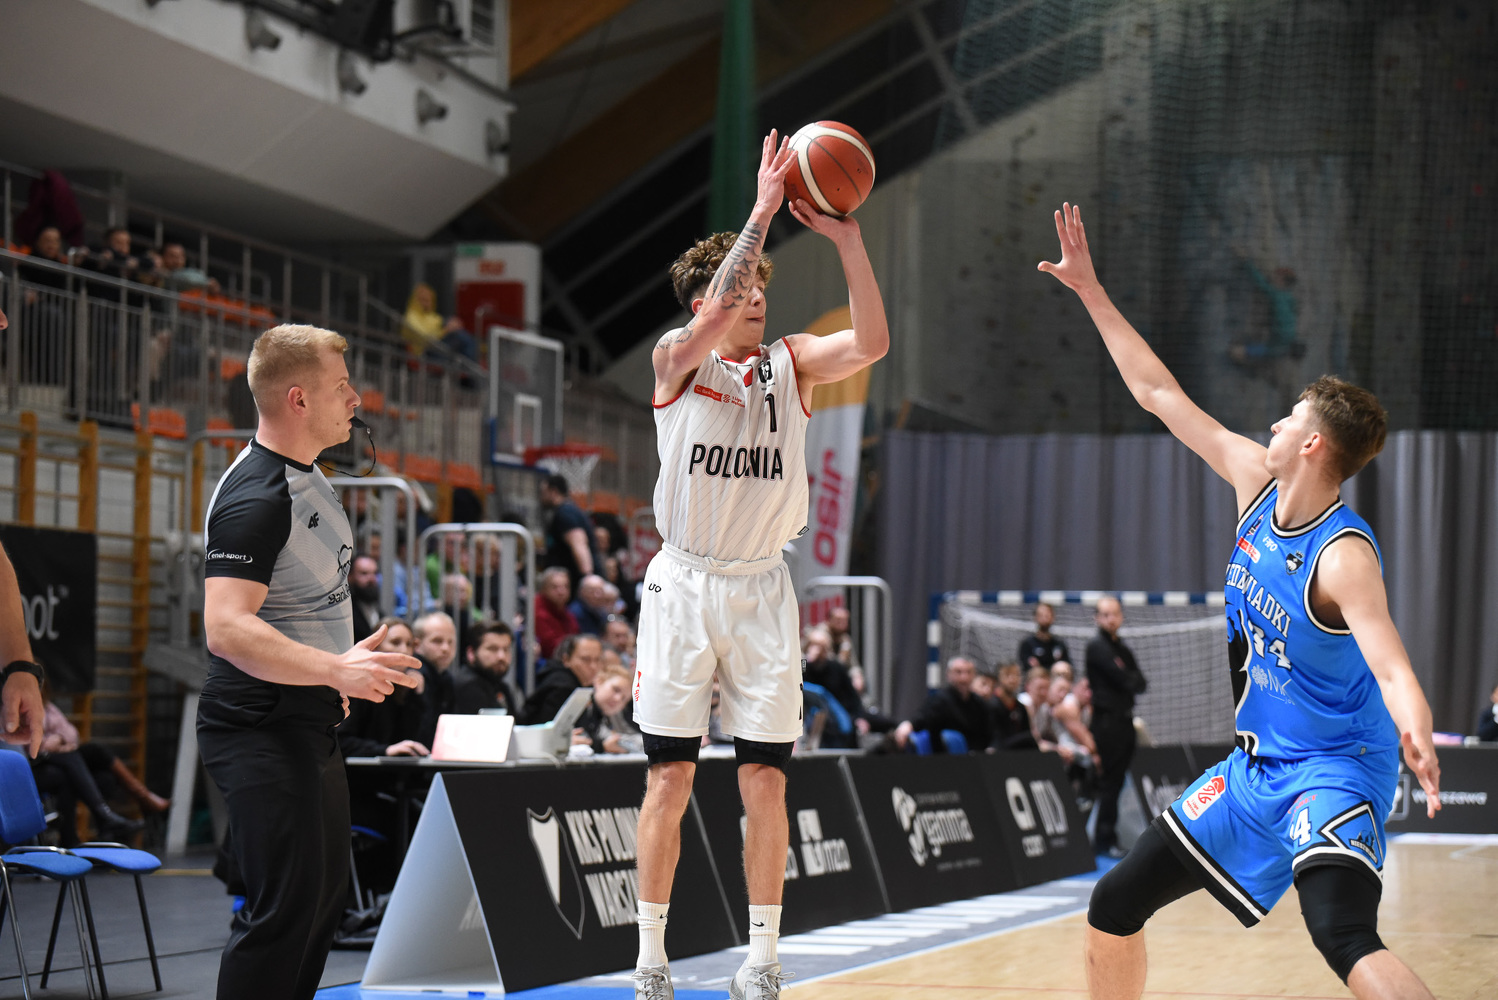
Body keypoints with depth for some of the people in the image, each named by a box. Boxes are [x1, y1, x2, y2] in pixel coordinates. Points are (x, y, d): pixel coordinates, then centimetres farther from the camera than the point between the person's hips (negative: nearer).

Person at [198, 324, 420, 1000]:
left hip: (310, 726, 11)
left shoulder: (309, 478, 12)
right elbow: (226, 627, -30)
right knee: (286, 904, -13)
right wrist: (335, 669, -36)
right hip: (259, 732, -11)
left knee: (325, 895, 15)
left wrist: (336, 673, 26)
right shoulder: (254, 499, -21)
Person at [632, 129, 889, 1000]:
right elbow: (712, 320, -26)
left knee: (766, 781, 2)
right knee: (671, 778, 0)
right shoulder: (678, 361, -4)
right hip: (685, 584, -2)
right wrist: (764, 210, -26)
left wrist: (847, 239, -23)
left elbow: (872, 344, -13)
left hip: (763, 590, 2)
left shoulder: (791, 363, 4)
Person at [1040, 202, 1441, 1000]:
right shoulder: (1255, 481, -1)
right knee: (1115, 905, 13)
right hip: (1257, 765, 9)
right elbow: (1159, 394, 7)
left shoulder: (1343, 556, -23)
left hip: (1332, 769, -9)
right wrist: (1091, 292, 9)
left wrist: (1416, 737, -58)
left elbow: (1392, 668, -36)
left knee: (1343, 934, -34)